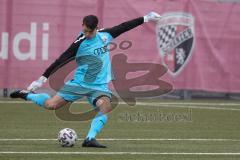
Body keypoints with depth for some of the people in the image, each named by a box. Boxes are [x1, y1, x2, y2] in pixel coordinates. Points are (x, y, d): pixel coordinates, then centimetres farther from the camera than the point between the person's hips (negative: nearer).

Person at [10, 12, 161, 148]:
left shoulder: (105, 35, 1)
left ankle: (90, 138, -26)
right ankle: (27, 95, 16)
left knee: (106, 107, -28)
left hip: (100, 85, 3)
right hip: (79, 83, -3)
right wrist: (42, 79, -12)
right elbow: (61, 61, -11)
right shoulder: (79, 43, -10)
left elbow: (124, 26, 12)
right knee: (50, 105, -11)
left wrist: (145, 18, 14)